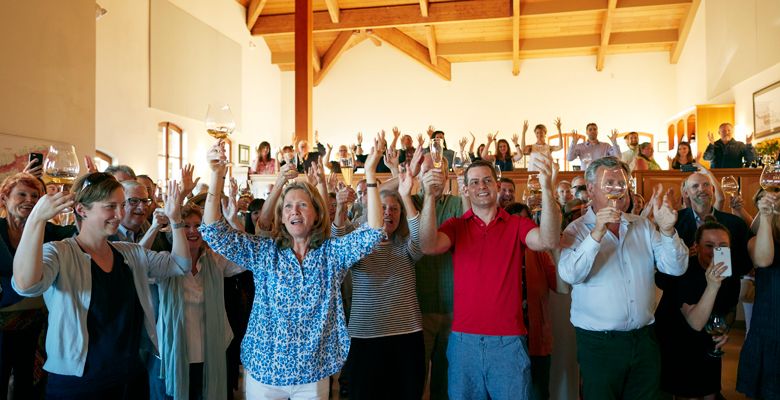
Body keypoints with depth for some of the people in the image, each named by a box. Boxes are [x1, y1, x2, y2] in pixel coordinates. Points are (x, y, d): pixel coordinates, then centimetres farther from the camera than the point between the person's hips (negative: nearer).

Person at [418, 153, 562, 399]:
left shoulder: (517, 225, 3)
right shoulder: (456, 226, 4)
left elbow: (547, 241, -17)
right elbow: (429, 246, -15)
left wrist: (547, 188, -30)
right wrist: (430, 196, -28)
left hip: (509, 341, -1)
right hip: (464, 340, 1)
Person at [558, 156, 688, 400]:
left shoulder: (643, 227, 7)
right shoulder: (577, 230, -7)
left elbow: (676, 268, -1)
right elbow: (570, 275, -23)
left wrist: (667, 230, -17)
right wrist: (597, 233, -34)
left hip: (644, 339, 4)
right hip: (599, 343, -4)